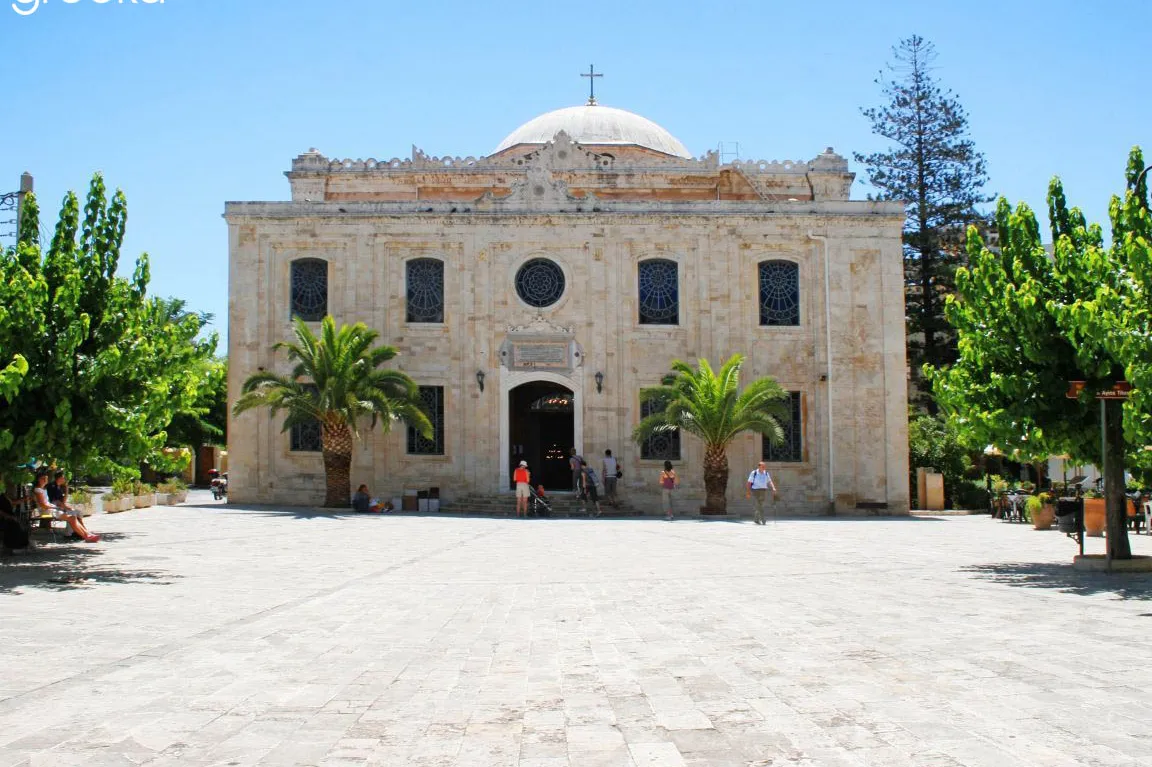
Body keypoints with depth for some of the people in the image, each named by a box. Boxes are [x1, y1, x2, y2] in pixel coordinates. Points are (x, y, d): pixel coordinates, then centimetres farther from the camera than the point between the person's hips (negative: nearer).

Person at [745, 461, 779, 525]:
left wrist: (773, 488, -16)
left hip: (763, 491, 5)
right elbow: (749, 483, -5)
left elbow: (769, 482, 1)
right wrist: (748, 492, -9)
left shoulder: (766, 473, 6)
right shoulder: (754, 473, -6)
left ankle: (756, 519, 25)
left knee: (760, 506, 10)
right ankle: (762, 520, -13)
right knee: (759, 506, -13)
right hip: (755, 491, -5)